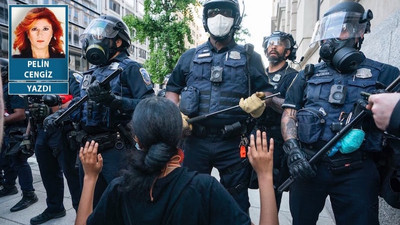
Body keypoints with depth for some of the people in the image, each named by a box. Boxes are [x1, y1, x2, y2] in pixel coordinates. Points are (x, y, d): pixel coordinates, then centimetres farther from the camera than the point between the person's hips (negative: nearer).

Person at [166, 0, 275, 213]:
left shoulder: (249, 58, 8)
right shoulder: (190, 57, 12)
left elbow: (266, 93, 7)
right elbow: (172, 89, 16)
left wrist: (258, 103, -16)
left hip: (233, 143, -1)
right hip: (195, 140, 2)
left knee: (237, 205, 12)